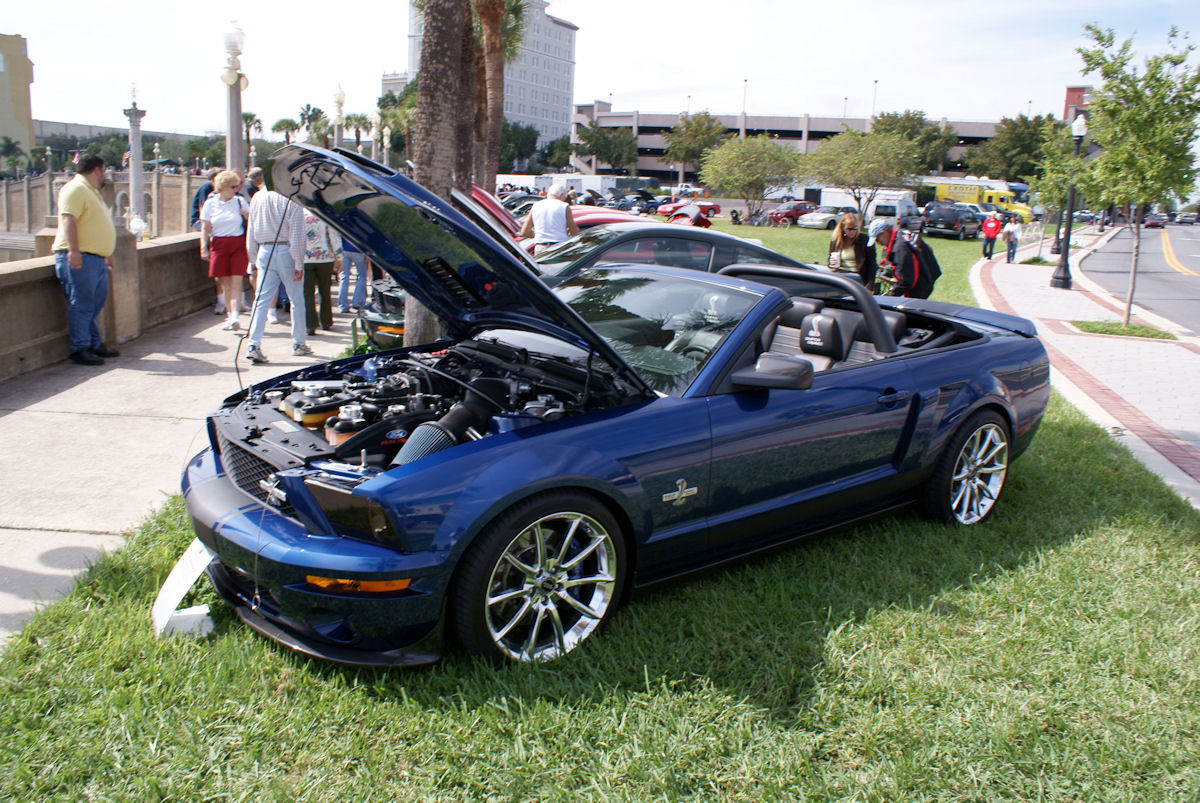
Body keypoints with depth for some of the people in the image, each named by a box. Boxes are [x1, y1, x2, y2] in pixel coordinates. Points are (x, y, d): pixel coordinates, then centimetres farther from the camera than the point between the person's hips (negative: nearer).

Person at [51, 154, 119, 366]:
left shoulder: (91, 191, 23)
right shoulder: (76, 189, -10)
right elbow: (68, 219, -22)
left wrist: (107, 253, 33)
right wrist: (73, 250, -31)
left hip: (96, 258, 10)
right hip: (78, 258, -10)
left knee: (95, 305, 13)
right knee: (81, 305, -8)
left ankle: (94, 345, 21)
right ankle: (79, 349, -5)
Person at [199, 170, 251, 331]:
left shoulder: (239, 201, 7)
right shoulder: (210, 204, 5)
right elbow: (205, 228, 5)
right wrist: (204, 248, -2)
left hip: (239, 244, 0)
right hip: (219, 245, 0)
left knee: (236, 281, -10)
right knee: (225, 283, 4)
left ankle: (234, 316, -17)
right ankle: (229, 315, 15)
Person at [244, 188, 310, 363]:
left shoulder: (257, 197, 7)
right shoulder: (291, 199, -11)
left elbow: (251, 233, 12)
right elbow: (297, 237, -13)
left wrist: (254, 257, 19)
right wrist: (299, 264, -9)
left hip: (264, 252, 4)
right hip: (286, 251, -4)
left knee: (261, 299, 2)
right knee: (296, 298, 10)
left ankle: (254, 345, -8)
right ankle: (298, 343, 18)